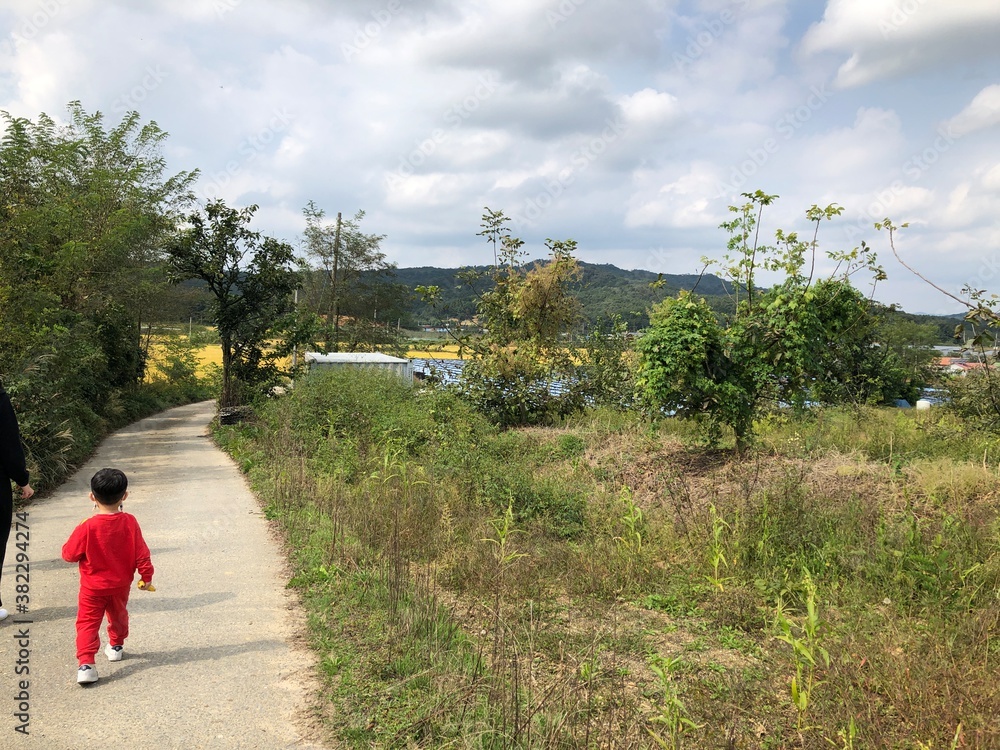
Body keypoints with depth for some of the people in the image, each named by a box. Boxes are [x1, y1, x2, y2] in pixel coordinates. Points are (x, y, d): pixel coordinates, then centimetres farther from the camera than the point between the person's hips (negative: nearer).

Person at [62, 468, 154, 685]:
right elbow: (141, 553, -9)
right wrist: (146, 575, 3)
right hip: (121, 585, 3)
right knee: (118, 616, 25)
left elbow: (69, 554, -10)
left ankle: (85, 663, -8)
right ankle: (116, 647, 43)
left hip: (92, 588, -3)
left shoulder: (87, 528, -21)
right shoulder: (130, 523, -15)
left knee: (87, 623, 4)